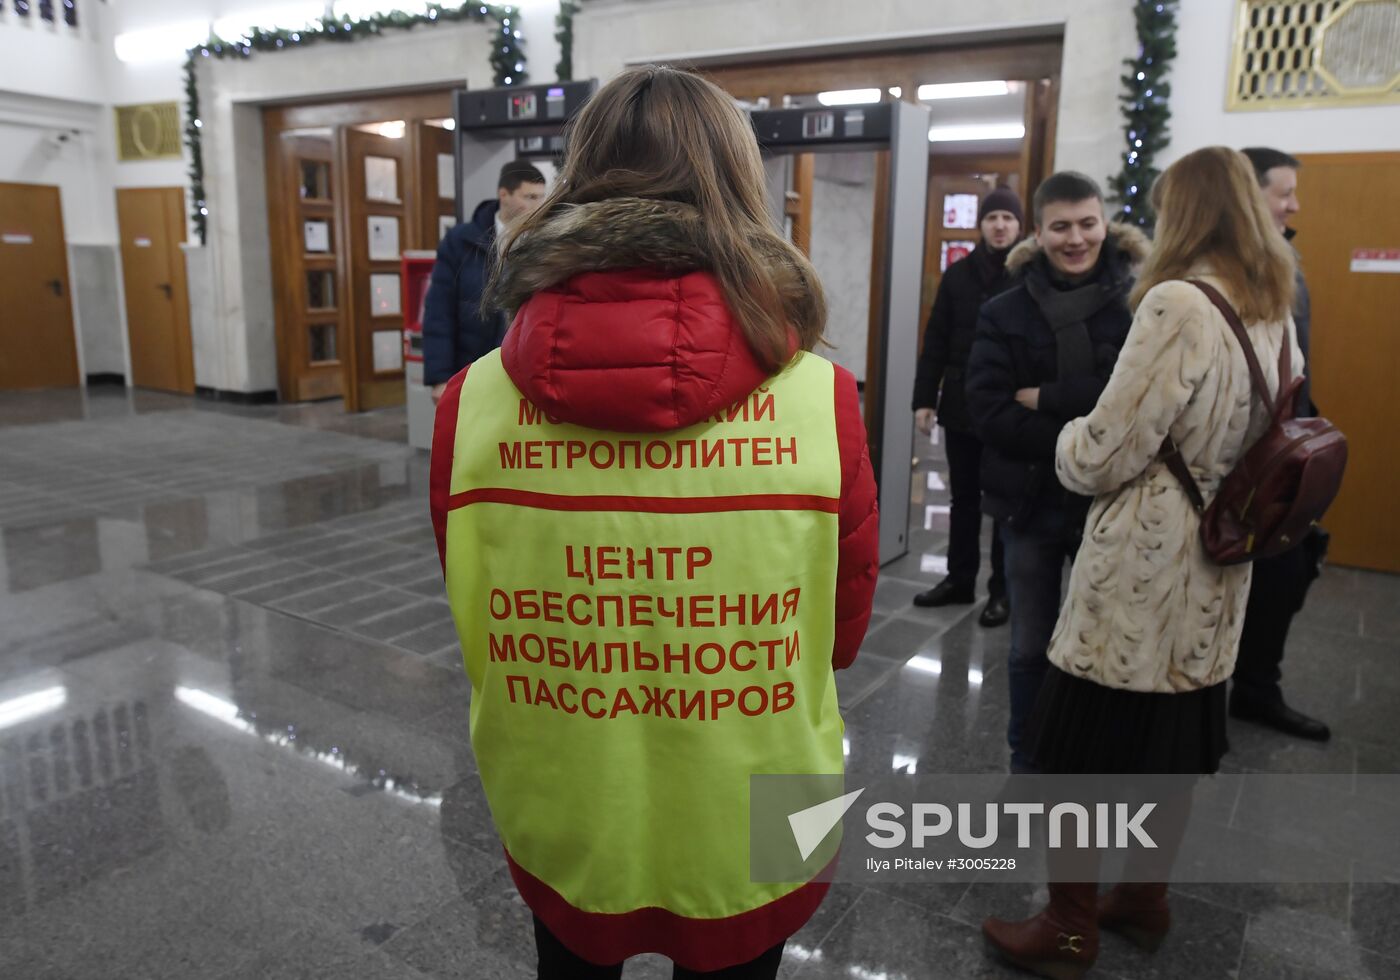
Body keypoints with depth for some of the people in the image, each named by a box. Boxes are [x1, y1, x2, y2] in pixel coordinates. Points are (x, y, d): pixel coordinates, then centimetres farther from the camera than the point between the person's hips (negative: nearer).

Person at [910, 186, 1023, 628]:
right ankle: (959, 579, 26)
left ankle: (1002, 590, 17)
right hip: (961, 406, 4)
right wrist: (924, 399, 0)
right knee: (963, 498, 14)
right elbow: (936, 341, 5)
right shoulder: (958, 274, 5)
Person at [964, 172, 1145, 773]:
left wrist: (1050, 398, -18)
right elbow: (987, 410, -11)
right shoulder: (1006, 311, -2)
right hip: (1032, 501, 1)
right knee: (1031, 647, 13)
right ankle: (1027, 760, 34)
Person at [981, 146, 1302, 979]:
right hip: (1215, 570, 8)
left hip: (1140, 567, -8)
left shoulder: (1178, 304, -18)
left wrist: (1065, 437, 1)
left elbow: (1104, 457, -19)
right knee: (1176, 746, 19)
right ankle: (1147, 901, 36)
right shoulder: (1277, 312, 8)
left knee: (1083, 749, 5)